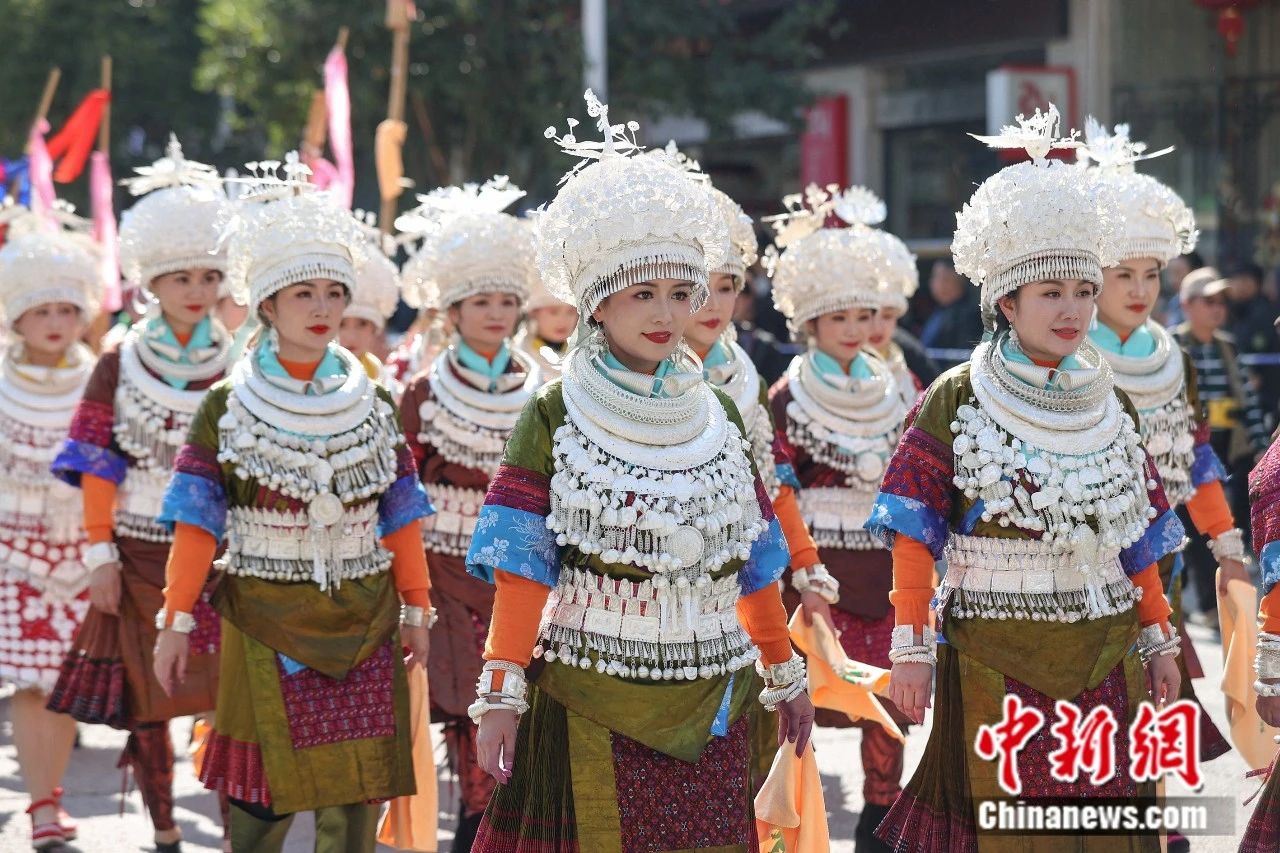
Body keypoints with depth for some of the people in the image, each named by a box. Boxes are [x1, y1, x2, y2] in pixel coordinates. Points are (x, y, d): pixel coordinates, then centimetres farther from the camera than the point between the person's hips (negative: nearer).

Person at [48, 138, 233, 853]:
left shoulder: (239, 372, 2)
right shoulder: (118, 369, 1)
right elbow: (98, 472, 1)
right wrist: (101, 555, -4)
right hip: (141, 553, 1)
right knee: (146, 700, 6)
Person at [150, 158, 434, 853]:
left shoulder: (373, 405, 7)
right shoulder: (226, 409, -1)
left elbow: (400, 517, 9)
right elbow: (196, 524, -2)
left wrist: (416, 607, 7)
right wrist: (176, 620, -6)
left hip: (362, 623, 2)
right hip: (265, 621, -2)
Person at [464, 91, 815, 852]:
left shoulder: (720, 417, 9)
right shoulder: (555, 419, -3)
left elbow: (754, 562, 15)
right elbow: (520, 568, -7)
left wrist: (785, 672, 17)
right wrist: (501, 690, -13)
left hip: (710, 709, 4)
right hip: (590, 705, -3)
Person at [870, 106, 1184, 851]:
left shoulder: (1109, 406, 10)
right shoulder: (955, 403, -3)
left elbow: (1137, 535, 15)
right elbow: (915, 536, -4)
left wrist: (1158, 637, 13)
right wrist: (912, 649, -8)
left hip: (1105, 659, 4)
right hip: (996, 662, -4)